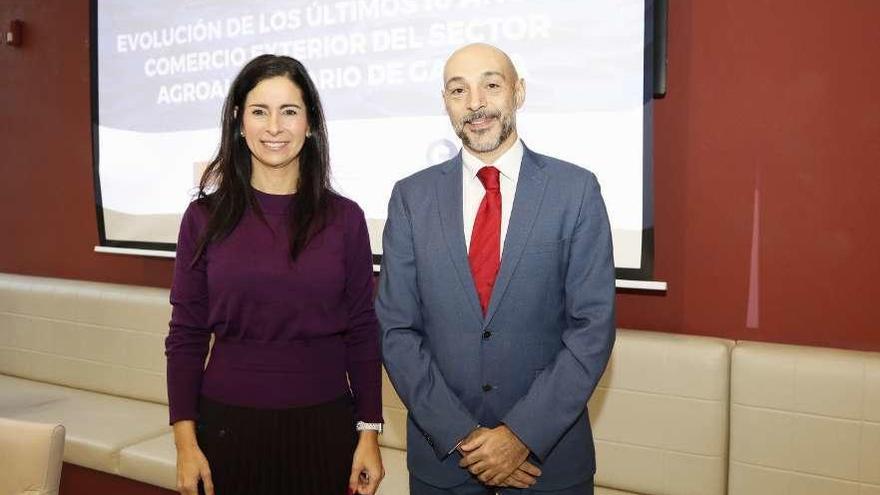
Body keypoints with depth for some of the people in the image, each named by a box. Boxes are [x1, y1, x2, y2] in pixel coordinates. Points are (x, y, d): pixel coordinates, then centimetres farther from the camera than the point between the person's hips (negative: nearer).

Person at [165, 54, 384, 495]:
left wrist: (369, 434, -3)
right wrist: (185, 442, -4)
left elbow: (363, 332, -1)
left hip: (324, 426, 0)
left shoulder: (344, 218, -3)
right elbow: (186, 335, 0)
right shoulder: (205, 217, -2)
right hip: (228, 425, 0)